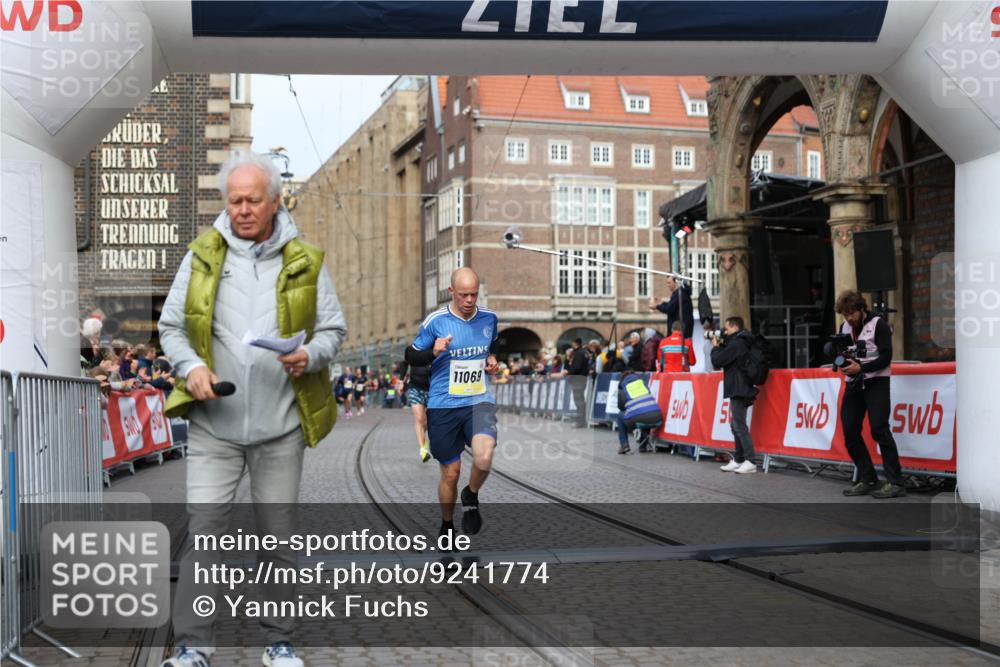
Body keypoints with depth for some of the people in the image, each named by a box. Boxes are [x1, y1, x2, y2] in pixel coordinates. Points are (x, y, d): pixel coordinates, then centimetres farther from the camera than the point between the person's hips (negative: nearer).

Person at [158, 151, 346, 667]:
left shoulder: (304, 262, 4)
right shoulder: (202, 256, 5)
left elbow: (333, 329, 8)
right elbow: (171, 326, 9)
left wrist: (311, 356, -13)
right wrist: (191, 367, -10)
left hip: (280, 428, 0)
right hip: (213, 423, 0)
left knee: (279, 535, 9)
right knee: (202, 530, -4)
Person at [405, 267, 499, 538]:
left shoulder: (489, 318, 3)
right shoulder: (435, 320, -7)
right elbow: (411, 355, 1)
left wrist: (492, 358, 5)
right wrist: (433, 352, -18)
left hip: (479, 400, 1)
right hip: (444, 405, -1)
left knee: (484, 456, -27)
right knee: (451, 473, 6)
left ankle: (471, 497, 5)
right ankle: (447, 527, 31)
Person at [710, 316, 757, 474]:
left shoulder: (736, 344, -15)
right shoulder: (740, 343, 17)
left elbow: (717, 361, -15)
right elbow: (727, 358, 24)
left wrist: (715, 347, 2)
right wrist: (721, 345, 12)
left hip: (738, 390, -10)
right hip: (738, 390, 10)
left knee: (739, 426, -10)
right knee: (735, 426, 13)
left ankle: (750, 462, -11)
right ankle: (738, 460, 17)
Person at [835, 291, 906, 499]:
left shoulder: (878, 325, -7)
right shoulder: (845, 327, 12)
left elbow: (885, 358, -12)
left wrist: (861, 367, -23)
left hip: (876, 382, -7)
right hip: (853, 383, 7)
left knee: (879, 429, -14)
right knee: (850, 431, 1)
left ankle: (895, 483, -11)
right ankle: (868, 480, 10)